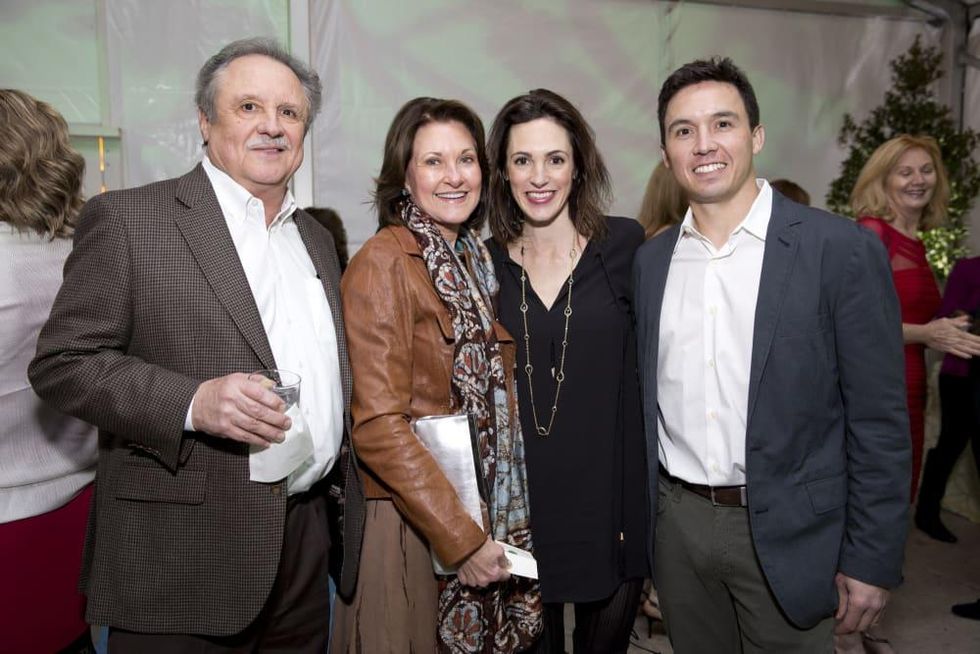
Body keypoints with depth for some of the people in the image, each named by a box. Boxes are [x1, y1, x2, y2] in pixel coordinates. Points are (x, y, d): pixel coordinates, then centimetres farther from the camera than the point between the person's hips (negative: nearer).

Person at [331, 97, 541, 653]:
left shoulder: (479, 262, 8)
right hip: (412, 520, -7)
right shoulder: (383, 262, -14)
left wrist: (496, 527, 8)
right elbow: (378, 424, -18)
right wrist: (459, 538, -17)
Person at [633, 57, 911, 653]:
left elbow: (879, 422, -9)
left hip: (788, 534, -3)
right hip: (678, 525, 4)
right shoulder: (648, 261, 2)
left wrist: (872, 562, -8)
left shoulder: (843, 250, -10)